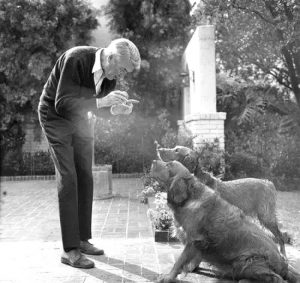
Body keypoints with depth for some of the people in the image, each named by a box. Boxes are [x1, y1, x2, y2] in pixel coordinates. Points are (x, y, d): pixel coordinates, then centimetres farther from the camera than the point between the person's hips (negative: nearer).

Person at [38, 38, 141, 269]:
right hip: (55, 117, -7)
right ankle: (70, 250, -9)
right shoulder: (75, 59, -30)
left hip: (79, 118, 7)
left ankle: (82, 240, 16)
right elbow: (62, 104, -32)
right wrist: (100, 102, -42)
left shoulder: (111, 73, -9)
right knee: (68, 180, -14)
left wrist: (118, 105, -18)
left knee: (85, 179, 5)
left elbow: (100, 99, 4)